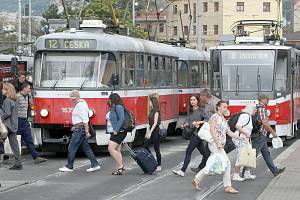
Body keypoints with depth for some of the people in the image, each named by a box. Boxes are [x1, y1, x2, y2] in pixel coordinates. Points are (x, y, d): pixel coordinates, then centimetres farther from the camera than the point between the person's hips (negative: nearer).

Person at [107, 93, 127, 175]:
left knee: (111, 148, -16)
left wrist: (116, 130, -23)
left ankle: (120, 166, -12)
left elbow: (122, 119, -22)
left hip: (119, 132, -10)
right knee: (117, 151, 9)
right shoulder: (113, 108, 17)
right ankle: (118, 168, 10)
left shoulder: (118, 107, -13)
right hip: (115, 133, 10)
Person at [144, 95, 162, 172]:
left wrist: (150, 132, -24)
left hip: (155, 131, -9)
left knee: (156, 149, -3)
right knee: (145, 147, 4)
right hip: (151, 131, 9)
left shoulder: (156, 111, -13)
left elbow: (155, 123, -19)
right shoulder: (151, 111, 14)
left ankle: (159, 166, 4)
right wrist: (147, 132, 19)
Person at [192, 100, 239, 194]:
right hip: (214, 144, -9)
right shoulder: (215, 117, -8)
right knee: (226, 162, -13)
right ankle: (228, 186, -8)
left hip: (220, 145, 9)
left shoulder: (223, 119, 19)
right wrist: (218, 143, -22)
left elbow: (229, 132, 17)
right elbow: (212, 130, -17)